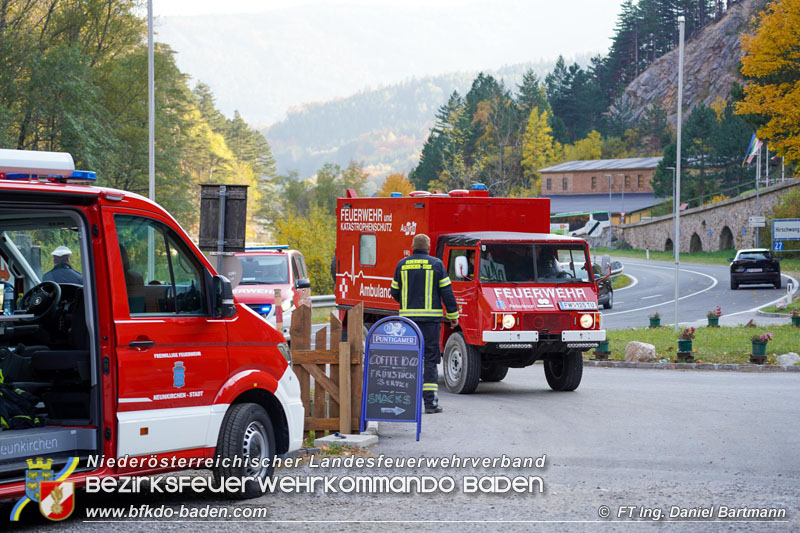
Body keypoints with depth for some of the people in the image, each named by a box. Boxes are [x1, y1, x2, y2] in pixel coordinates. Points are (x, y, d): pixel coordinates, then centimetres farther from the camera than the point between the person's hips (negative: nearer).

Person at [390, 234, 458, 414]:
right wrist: (453, 315, 7)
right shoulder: (436, 264, -1)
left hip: (407, 316, 2)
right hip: (430, 318, -2)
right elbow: (446, 292, -2)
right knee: (430, 359, -1)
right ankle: (430, 401, -5)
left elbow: (395, 292, 13)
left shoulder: (402, 265, 6)